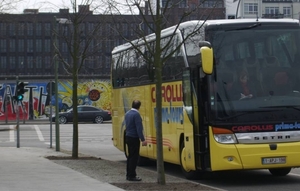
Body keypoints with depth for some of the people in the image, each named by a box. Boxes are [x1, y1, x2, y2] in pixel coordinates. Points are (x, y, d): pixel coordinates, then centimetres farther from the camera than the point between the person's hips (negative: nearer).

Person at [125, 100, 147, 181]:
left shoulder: (127, 114, 10)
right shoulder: (136, 114, -17)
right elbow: (139, 128, -21)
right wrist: (143, 139, -21)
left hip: (128, 137, 9)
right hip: (134, 138, -9)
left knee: (130, 156, 16)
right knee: (134, 157, -4)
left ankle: (129, 175, 21)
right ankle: (132, 176, -3)